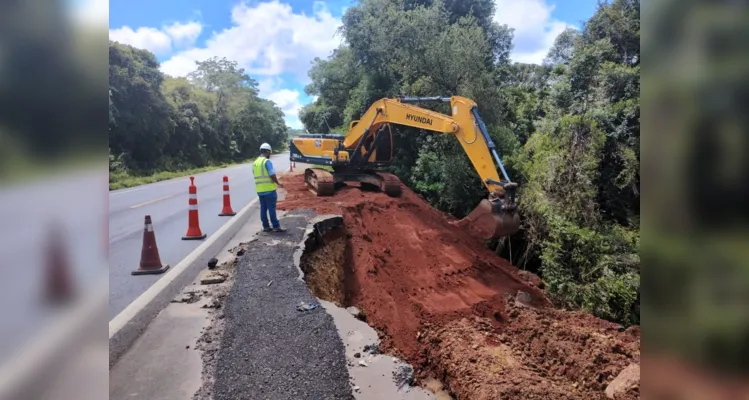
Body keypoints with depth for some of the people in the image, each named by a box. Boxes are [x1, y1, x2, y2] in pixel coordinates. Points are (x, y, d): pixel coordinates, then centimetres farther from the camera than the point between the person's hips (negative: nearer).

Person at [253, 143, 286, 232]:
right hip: (269, 189, -7)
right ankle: (276, 227, -1)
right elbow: (272, 175, -18)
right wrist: (278, 184, -3)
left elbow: (257, 177, 15)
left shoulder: (255, 163, 12)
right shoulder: (267, 161, -12)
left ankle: (266, 226, 13)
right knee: (271, 208, -4)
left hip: (260, 190, 7)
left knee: (263, 209, 9)